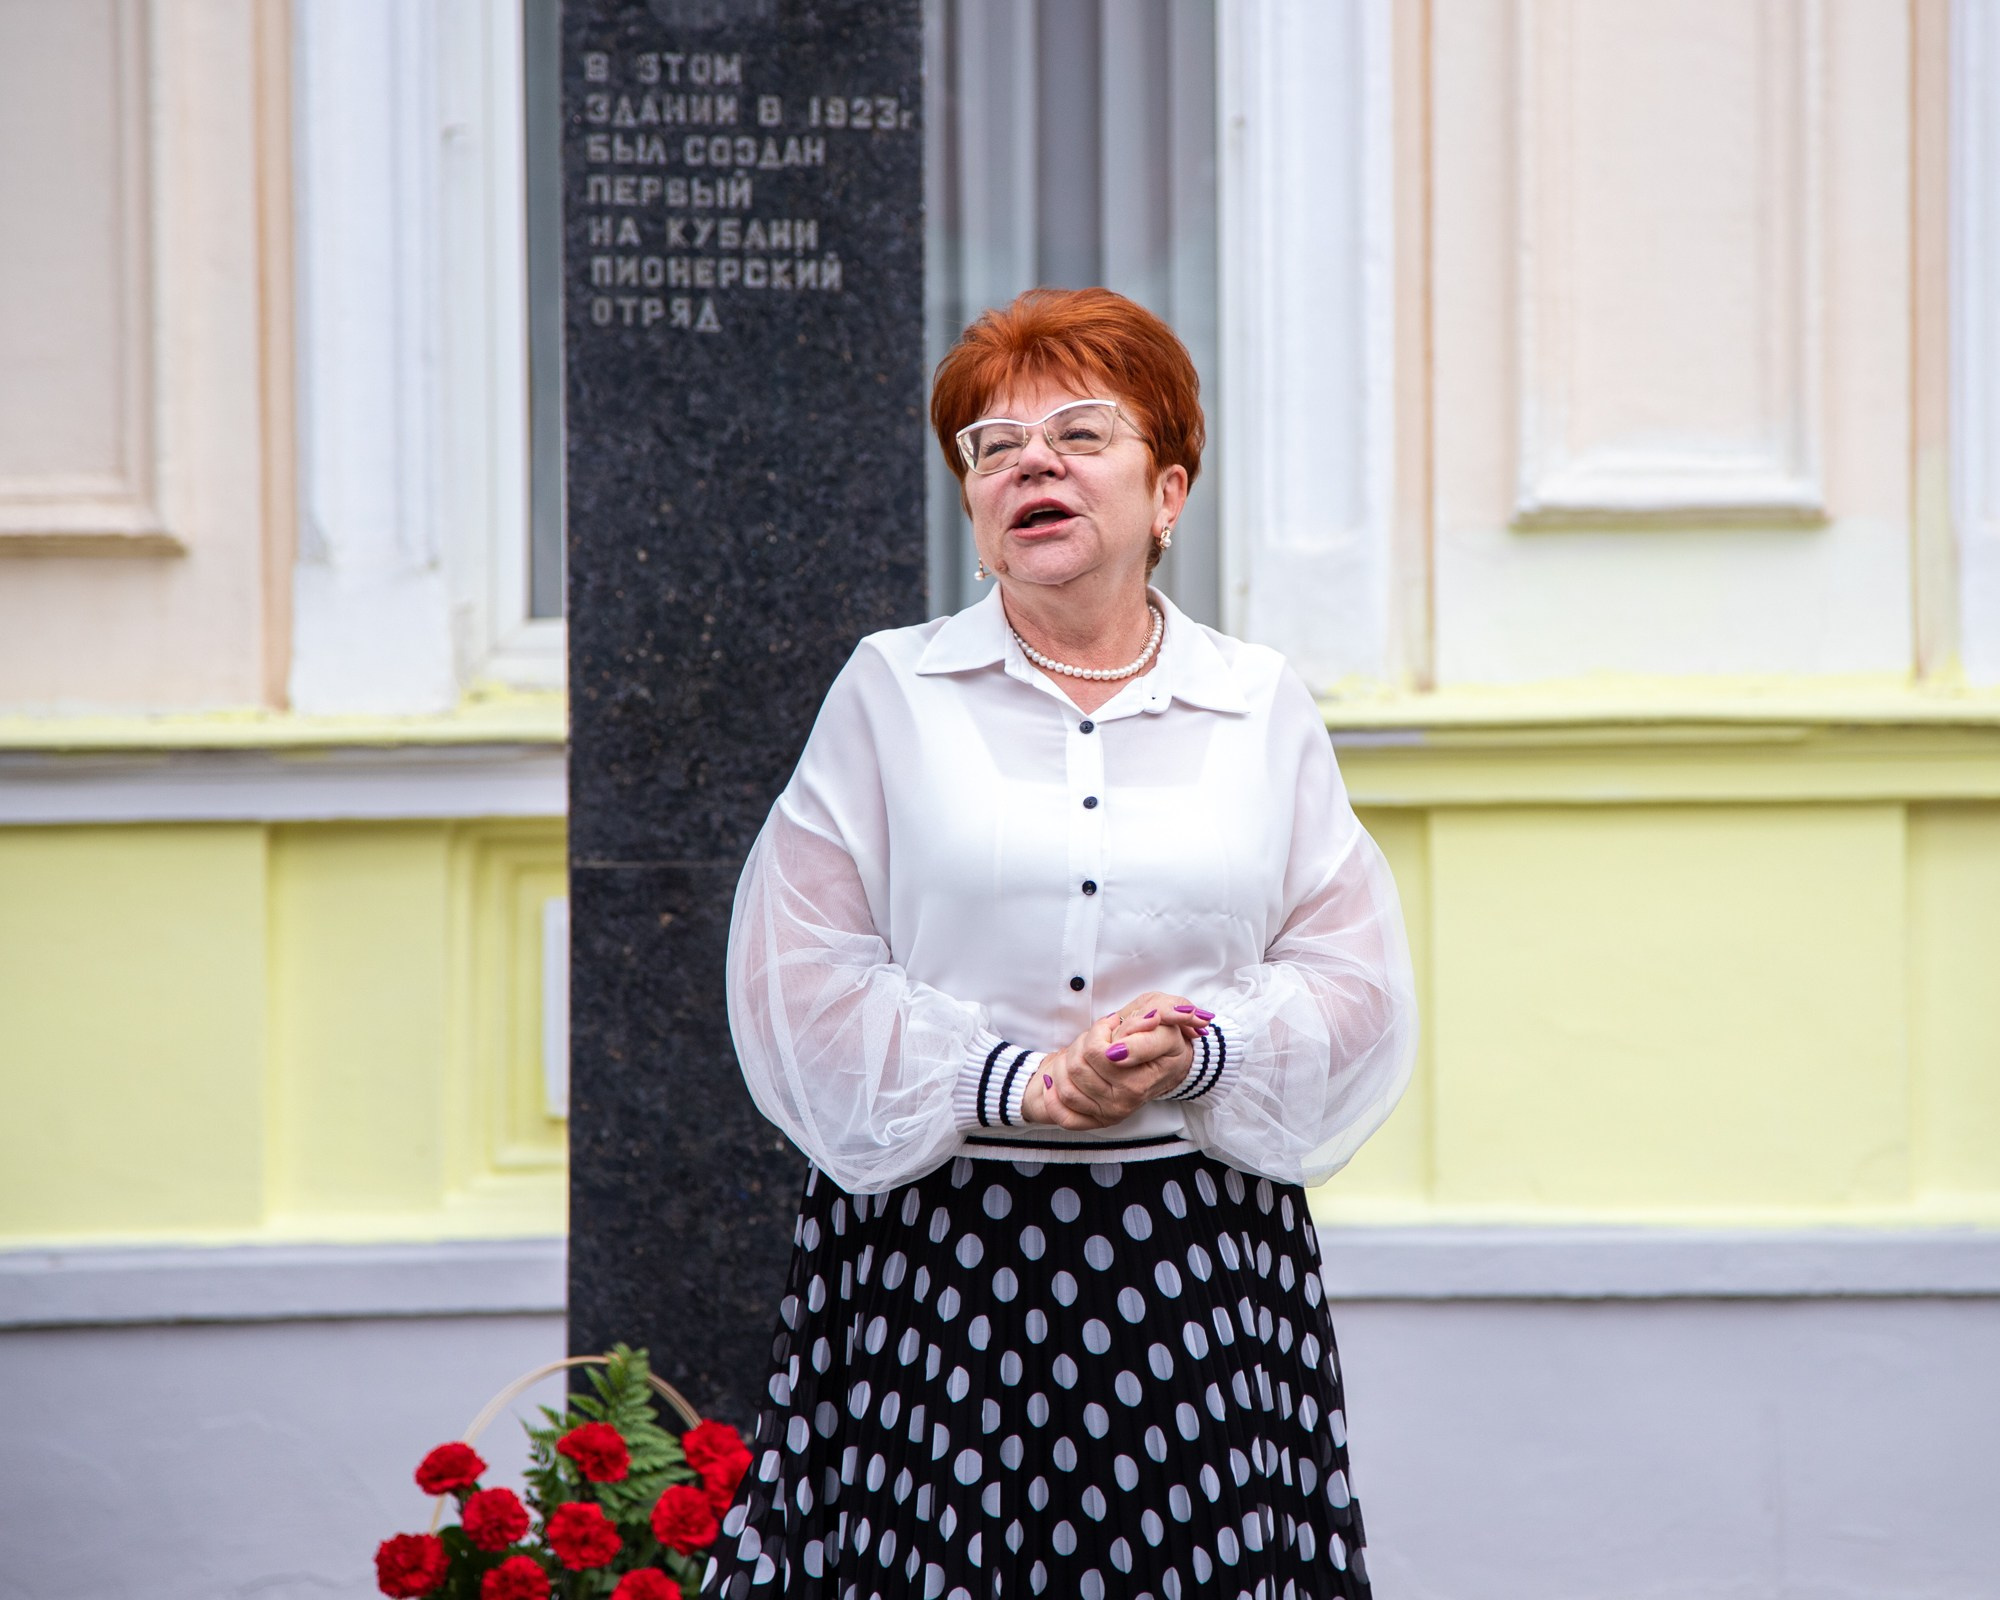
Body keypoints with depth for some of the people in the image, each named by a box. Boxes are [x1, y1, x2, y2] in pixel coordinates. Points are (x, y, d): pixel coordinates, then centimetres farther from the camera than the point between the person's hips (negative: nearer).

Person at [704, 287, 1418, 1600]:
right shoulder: (891, 690, 8)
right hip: (932, 1247, -1)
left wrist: (1200, 1055, -13)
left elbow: (1354, 981, 7)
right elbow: (801, 976, 1)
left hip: (1201, 1256, 1)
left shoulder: (1265, 708, 12)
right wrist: (1009, 1082, -12)